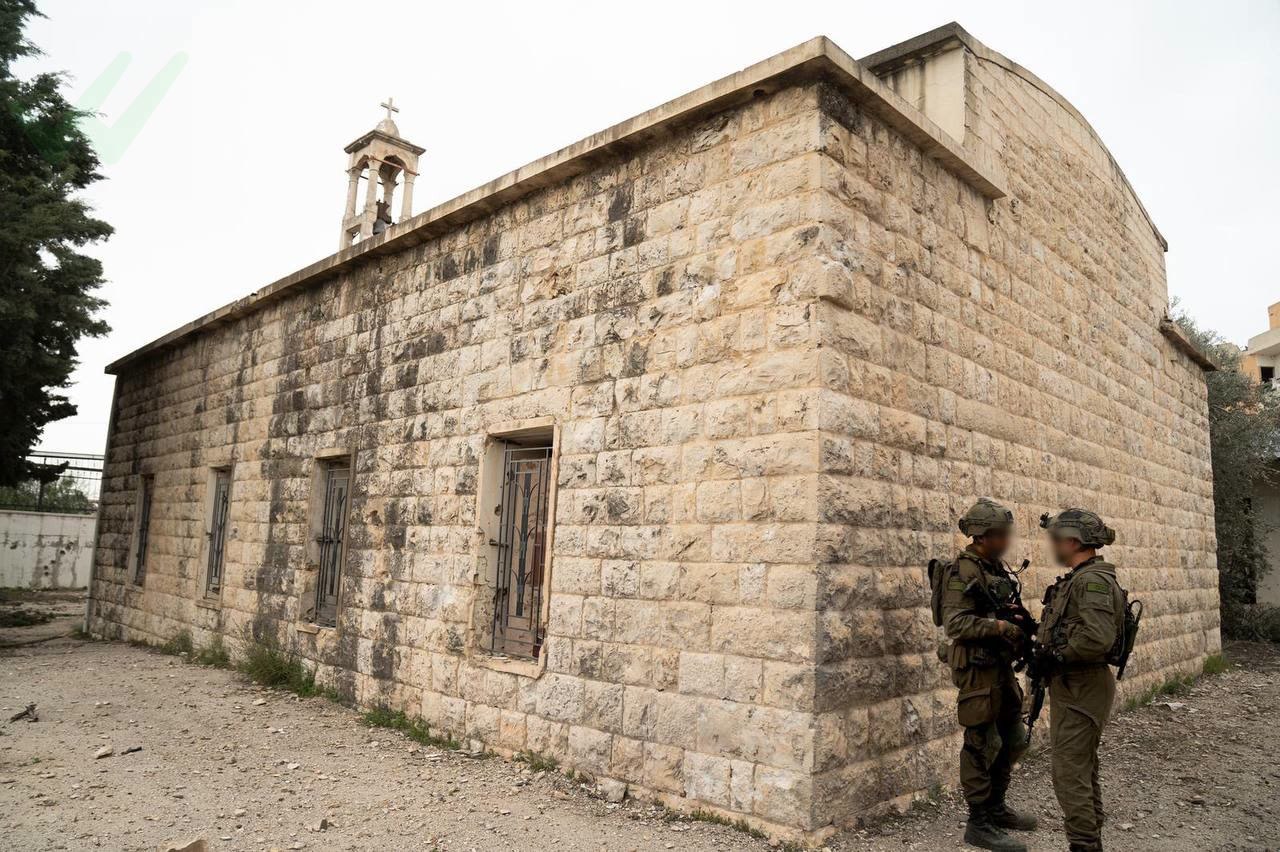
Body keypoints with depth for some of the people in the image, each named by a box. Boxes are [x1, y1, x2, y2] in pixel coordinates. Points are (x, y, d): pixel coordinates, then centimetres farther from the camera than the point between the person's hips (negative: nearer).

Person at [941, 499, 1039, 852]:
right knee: (982, 745, -2)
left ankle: (996, 807, 33)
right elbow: (955, 623, -24)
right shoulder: (962, 572, -16)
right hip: (977, 667, -9)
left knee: (1013, 739, 18)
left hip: (1001, 666, 9)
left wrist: (1021, 625, 2)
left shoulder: (998, 568, 11)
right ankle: (979, 824, 9)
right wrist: (999, 626, -30)